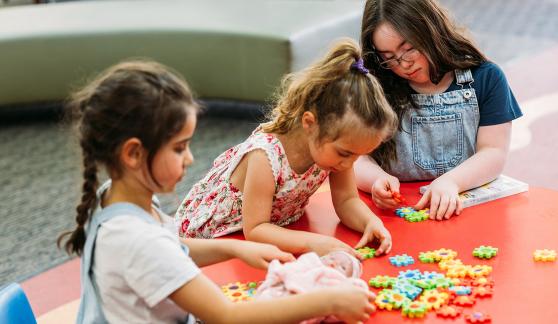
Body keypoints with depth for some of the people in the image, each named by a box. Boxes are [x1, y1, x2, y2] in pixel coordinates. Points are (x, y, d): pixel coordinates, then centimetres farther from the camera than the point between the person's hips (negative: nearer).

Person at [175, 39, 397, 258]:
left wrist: (371, 221, -29)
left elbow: (346, 201, -8)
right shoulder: (266, 155, -38)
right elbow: (254, 230, -32)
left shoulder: (336, 143, -19)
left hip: (272, 230, 6)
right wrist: (312, 242, -43)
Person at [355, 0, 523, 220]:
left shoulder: (486, 78, 3)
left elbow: (494, 153, -2)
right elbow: (357, 157, -1)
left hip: (468, 207, -1)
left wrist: (451, 181, -21)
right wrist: (377, 179, -24)